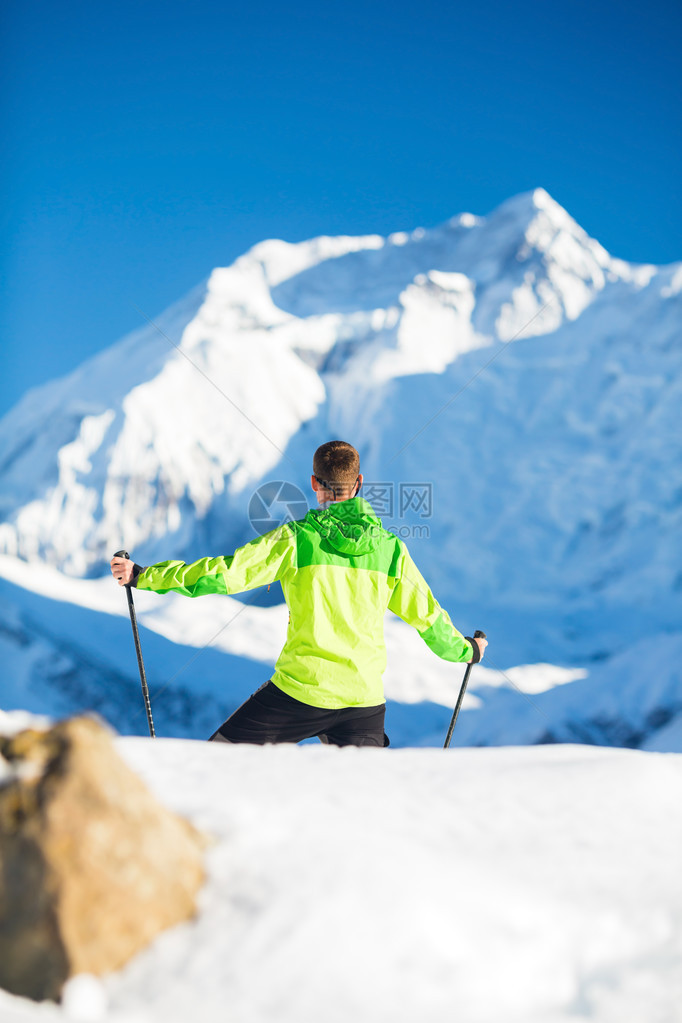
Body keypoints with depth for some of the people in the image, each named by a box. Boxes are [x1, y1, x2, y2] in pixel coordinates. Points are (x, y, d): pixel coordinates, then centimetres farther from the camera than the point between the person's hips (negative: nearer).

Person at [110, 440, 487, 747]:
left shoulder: (296, 539, -6)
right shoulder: (390, 548, 4)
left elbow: (224, 574, -8)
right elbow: (427, 615, 13)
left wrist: (143, 576, 0)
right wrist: (466, 649, 33)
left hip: (299, 691, -3)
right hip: (365, 699, 3)